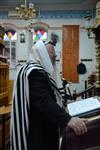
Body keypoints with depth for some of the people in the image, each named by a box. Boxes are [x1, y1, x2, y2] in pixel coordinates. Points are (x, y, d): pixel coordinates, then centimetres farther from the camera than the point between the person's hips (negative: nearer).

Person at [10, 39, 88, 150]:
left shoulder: (31, 69, 15)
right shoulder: (35, 71, -20)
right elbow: (43, 100, -34)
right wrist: (68, 119, -43)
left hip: (39, 125, 11)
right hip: (36, 129, -11)